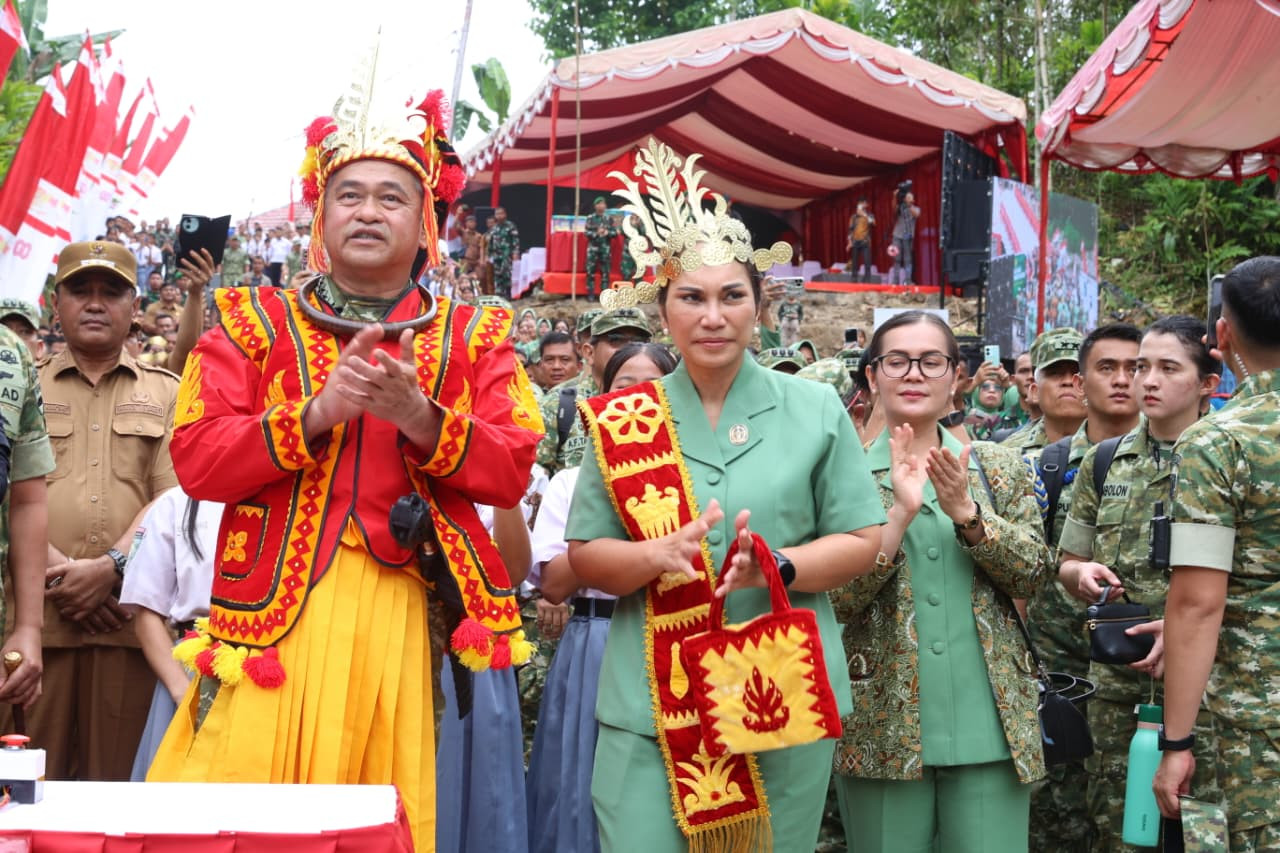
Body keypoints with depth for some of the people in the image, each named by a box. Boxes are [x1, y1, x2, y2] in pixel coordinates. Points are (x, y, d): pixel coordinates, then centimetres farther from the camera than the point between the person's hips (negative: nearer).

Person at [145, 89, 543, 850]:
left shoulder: (473, 336, 13)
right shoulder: (254, 323, 11)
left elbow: (512, 472, 1)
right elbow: (196, 461, -1)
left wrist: (418, 417, -15)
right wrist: (319, 411, -13)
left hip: (399, 617, 1)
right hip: (271, 614, 0)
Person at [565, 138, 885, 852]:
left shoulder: (815, 410, 3)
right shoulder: (623, 418, 4)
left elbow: (862, 542, 3)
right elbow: (585, 556, 5)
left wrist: (777, 567, -16)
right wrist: (661, 554, -16)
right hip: (650, 707, 0)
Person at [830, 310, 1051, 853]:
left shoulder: (999, 467, 8)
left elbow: (1033, 575, 0)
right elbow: (836, 600, -8)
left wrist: (966, 513, -15)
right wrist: (901, 513, -20)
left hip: (989, 723, 2)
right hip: (884, 726, -1)